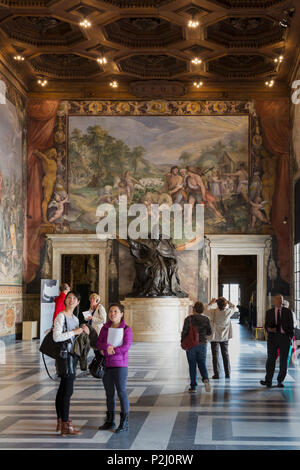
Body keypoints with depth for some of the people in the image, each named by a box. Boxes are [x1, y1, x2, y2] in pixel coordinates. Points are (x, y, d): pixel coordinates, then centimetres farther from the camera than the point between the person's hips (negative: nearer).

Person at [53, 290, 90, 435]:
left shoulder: (75, 318, 14)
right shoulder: (61, 316, -12)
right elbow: (56, 337, -22)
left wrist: (84, 330, 5)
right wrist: (74, 332, -18)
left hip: (72, 355, 9)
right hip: (64, 355, -9)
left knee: (63, 389, 14)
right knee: (68, 390, -9)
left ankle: (60, 422, 21)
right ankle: (66, 426, -5)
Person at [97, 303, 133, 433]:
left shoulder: (126, 329, -3)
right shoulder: (105, 328, 10)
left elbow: (126, 347, -13)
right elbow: (99, 343, 1)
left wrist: (107, 351, -12)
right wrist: (108, 346, -21)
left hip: (120, 365, -4)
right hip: (106, 366, 5)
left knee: (121, 392, -4)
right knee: (109, 393, 11)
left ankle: (124, 422, 3)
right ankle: (110, 421, 21)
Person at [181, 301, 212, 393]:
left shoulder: (189, 319, -11)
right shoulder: (205, 319, -2)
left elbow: (184, 331, -14)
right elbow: (209, 332, 4)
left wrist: (182, 341, 0)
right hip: (202, 344, 2)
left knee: (192, 366, 7)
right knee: (202, 364, 11)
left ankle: (193, 387, 8)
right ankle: (205, 379, -16)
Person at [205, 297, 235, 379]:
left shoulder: (213, 312, -16)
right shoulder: (228, 312, -10)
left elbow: (206, 311, 3)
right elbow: (232, 306, 11)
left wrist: (211, 303, 10)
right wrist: (226, 301, 4)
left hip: (215, 337, -2)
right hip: (225, 336, 2)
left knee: (215, 355, 4)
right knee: (225, 355, 11)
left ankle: (216, 374, 3)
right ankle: (227, 374, 11)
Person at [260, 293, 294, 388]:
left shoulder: (288, 312, 5)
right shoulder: (269, 312, 9)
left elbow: (291, 326, 6)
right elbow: (266, 326, 9)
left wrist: (291, 337, -2)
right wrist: (269, 329, -12)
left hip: (284, 337, 0)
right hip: (272, 338, 1)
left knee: (283, 360, 3)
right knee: (271, 359, -2)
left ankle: (280, 381, 12)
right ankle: (268, 381, 0)